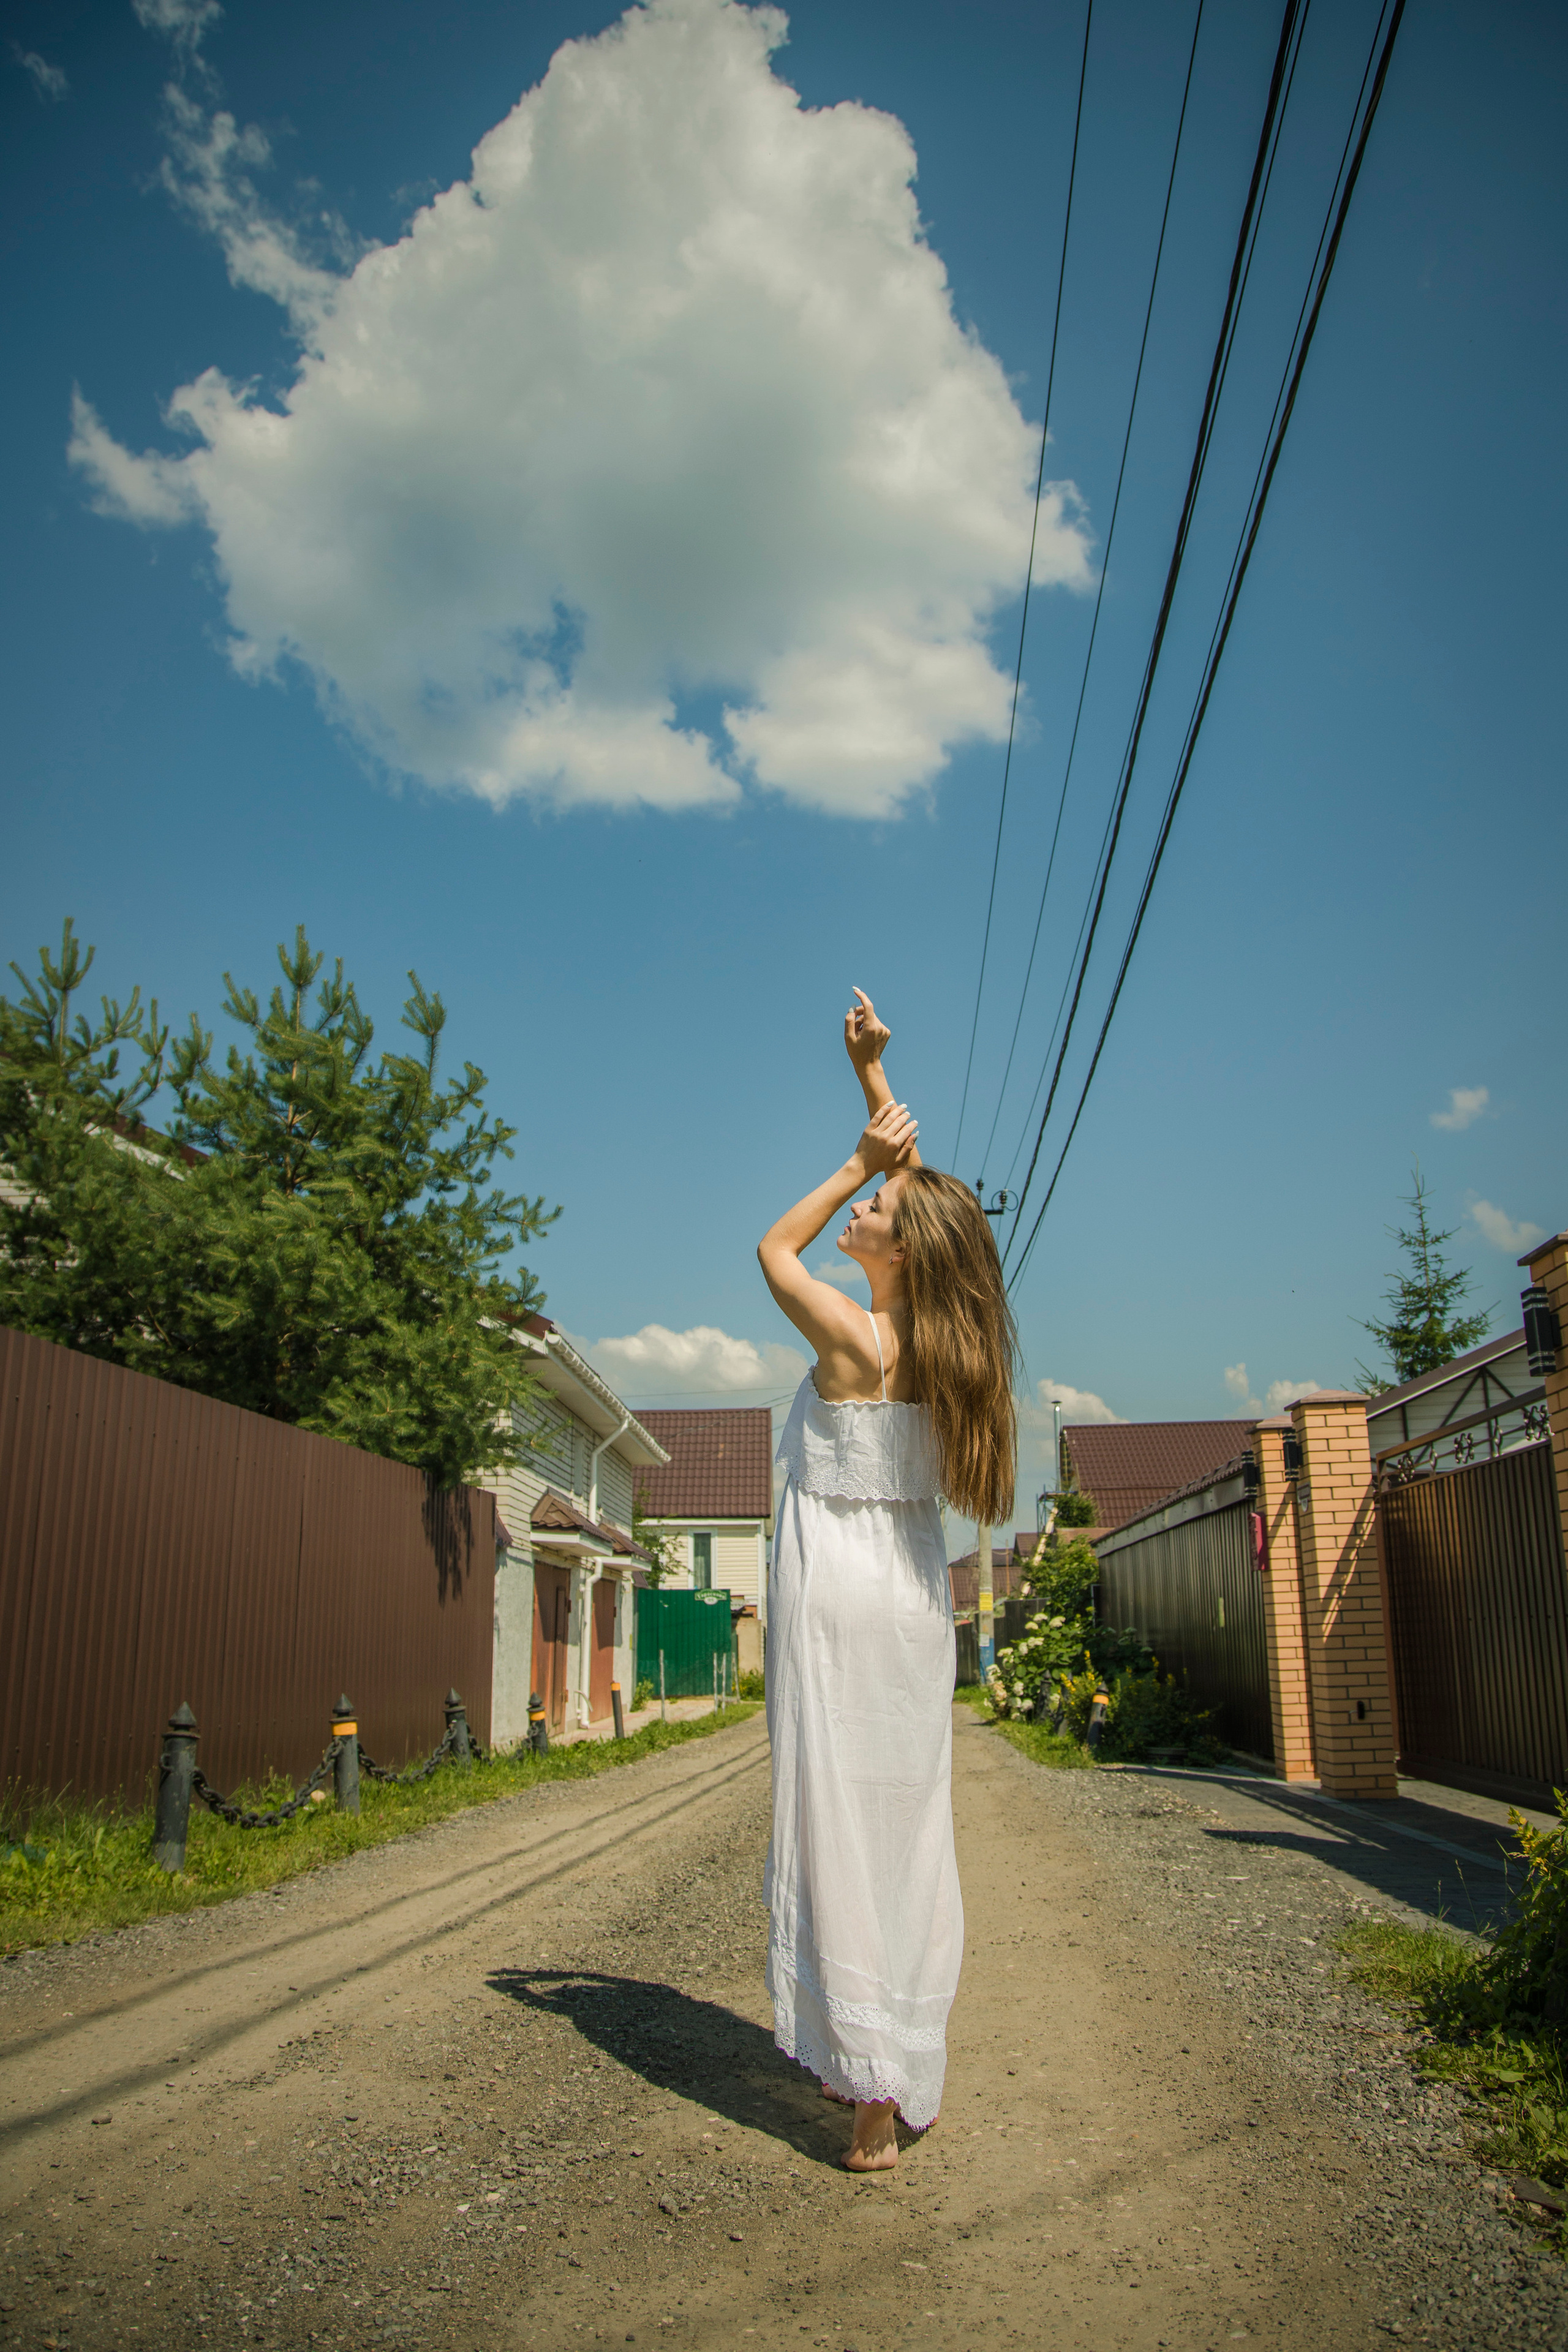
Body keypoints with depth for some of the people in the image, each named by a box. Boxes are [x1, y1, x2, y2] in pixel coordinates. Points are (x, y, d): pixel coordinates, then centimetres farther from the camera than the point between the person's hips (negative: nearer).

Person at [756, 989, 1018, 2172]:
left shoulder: (853, 1339, -17)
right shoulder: (941, 1335, 1)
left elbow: (774, 1248, 1)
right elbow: (918, 1176, 14)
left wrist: (861, 1161, -1)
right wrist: (873, 1073, 15)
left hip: (837, 1585, -7)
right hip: (917, 1594, 7)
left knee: (843, 1824, -1)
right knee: (912, 1820, 14)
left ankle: (874, 2096, 4)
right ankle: (920, 2069, 25)